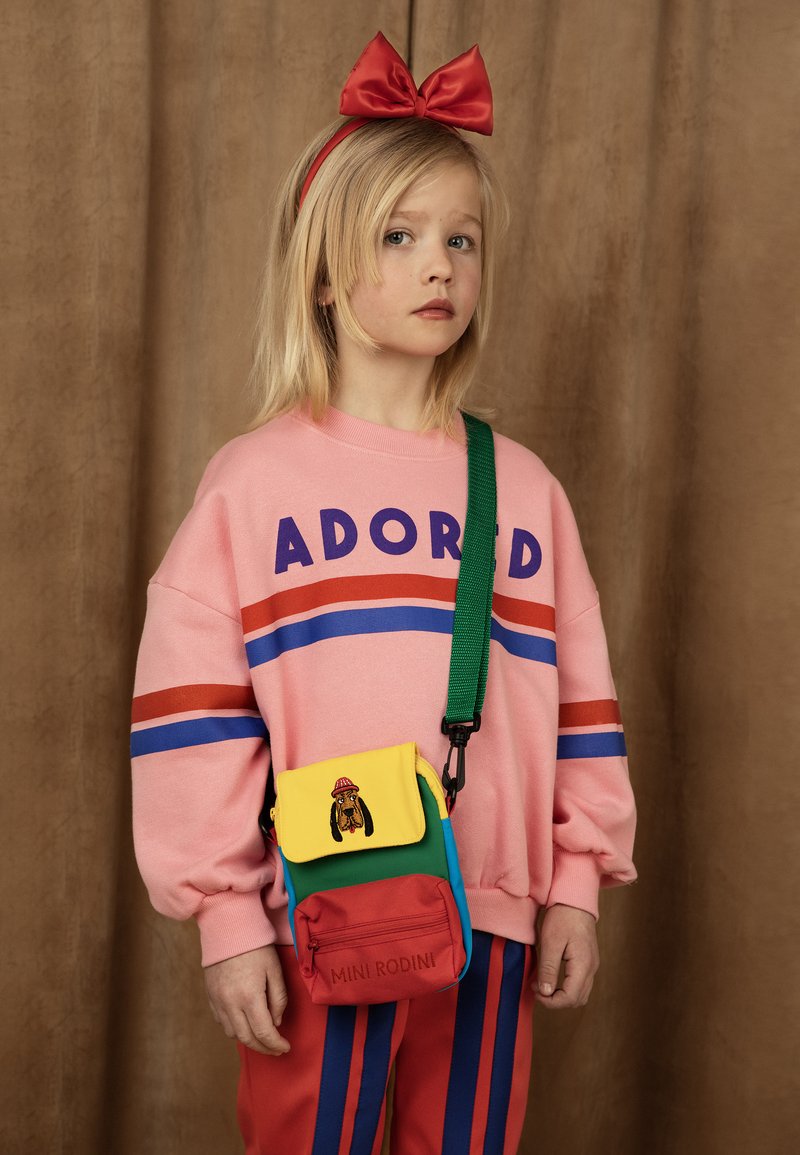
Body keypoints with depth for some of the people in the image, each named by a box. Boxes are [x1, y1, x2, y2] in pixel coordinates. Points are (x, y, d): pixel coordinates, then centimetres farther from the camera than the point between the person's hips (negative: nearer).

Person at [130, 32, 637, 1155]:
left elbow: (579, 697, 11)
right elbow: (191, 711, -5)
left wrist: (578, 882, 9)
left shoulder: (523, 487, 9)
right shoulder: (253, 482, -2)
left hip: (494, 918, 3)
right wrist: (226, 917, -7)